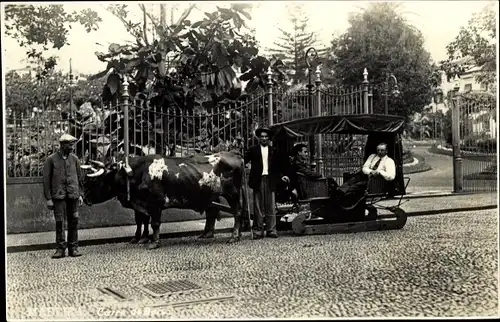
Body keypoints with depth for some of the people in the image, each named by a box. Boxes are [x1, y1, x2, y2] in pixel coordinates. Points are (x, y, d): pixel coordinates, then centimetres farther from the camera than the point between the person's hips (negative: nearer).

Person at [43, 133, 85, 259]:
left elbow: (79, 178, 14)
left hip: (73, 196, 3)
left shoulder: (74, 158, 9)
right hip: (58, 196, -3)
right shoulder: (51, 159, 0)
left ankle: (73, 248, 12)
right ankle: (60, 249, 8)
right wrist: (48, 198, -4)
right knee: (59, 222, -1)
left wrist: (81, 194, 8)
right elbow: (46, 179, 0)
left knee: (73, 221, 3)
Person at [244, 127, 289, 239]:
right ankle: (258, 231, 6)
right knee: (258, 207, 2)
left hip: (270, 180, 2)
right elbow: (244, 160, -1)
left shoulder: (273, 151, 14)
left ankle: (271, 230, 6)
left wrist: (281, 175, 5)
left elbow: (277, 166, 17)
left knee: (270, 207, 2)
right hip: (258, 181, -2)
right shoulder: (253, 150, 7)